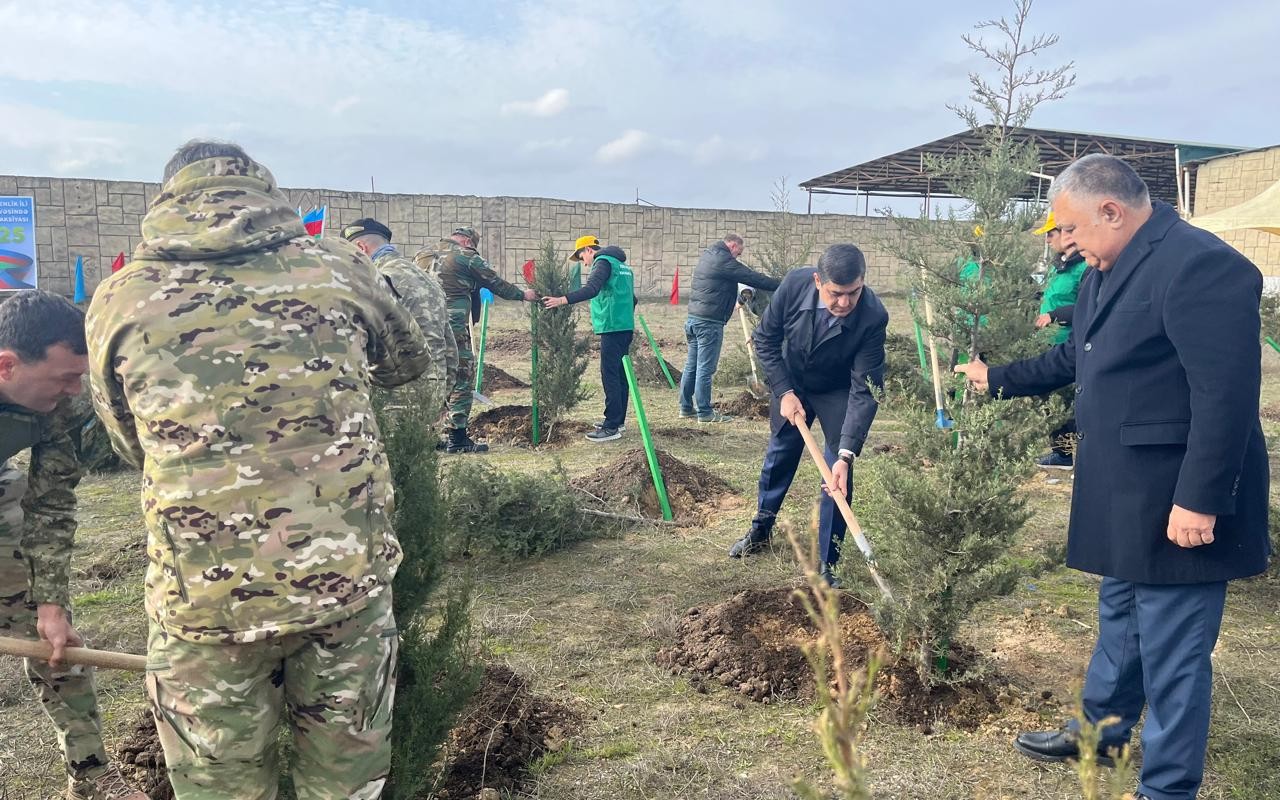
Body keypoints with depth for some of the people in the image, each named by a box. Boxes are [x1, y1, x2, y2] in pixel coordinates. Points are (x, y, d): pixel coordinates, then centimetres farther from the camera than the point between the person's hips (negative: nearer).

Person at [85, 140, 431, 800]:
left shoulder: (119, 298, 1)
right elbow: (409, 360, 18)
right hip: (348, 576, 1)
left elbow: (133, 445, 13)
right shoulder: (336, 265, 1)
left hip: (203, 596, 0)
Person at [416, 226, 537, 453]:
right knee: (462, 381, 2)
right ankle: (457, 439, 3)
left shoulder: (421, 255, 16)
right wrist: (523, 294, 22)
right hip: (453, 329, -6)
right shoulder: (467, 257, -1)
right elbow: (497, 284, 8)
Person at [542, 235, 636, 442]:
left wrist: (563, 300, -32)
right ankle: (618, 419, 23)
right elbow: (631, 299, 27)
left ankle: (611, 427, -10)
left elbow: (591, 289, -25)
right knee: (620, 374, 15)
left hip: (612, 328, -10)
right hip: (626, 326, 10)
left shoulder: (604, 262, -7)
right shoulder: (622, 265, 22)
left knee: (609, 375, -9)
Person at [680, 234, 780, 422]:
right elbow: (753, 278, -12)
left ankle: (686, 407, 19)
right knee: (705, 368, -5)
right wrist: (782, 285, -4)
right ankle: (705, 412, 0)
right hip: (710, 322, -9)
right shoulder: (724, 261, -13)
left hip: (693, 318, 9)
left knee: (691, 366, 13)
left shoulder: (706, 256, 17)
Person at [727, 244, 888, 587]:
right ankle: (760, 529, 40)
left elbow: (865, 390, -32)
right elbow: (765, 339, -13)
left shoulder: (873, 316, -35)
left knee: (838, 475, -8)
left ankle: (828, 564, 6)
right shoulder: (794, 285, -30)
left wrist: (846, 454, -38)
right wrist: (784, 392, -18)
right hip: (791, 382, 2)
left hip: (838, 392, -2)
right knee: (779, 456, 16)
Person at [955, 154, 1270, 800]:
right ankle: (1102, 733, 43)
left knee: (1171, 650, 3)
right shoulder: (1106, 273, 10)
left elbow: (1227, 394, -25)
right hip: (1123, 495, 10)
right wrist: (997, 379, 30)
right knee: (1119, 621, 24)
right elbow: (1073, 358, 26)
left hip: (1178, 504, -10)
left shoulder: (1200, 265, -21)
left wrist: (1200, 499, -25)